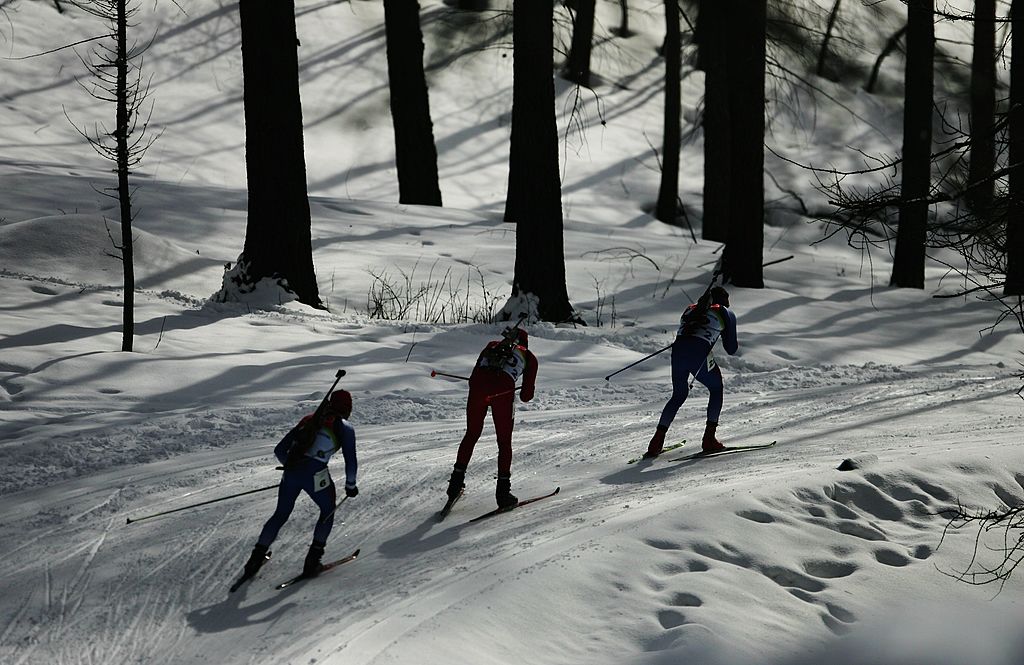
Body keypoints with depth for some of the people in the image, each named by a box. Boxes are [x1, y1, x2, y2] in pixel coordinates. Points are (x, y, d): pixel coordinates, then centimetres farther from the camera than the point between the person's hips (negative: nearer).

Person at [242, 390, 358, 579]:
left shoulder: (308, 420, 24)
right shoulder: (345, 427, 10)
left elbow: (279, 450, 24)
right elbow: (350, 460, 2)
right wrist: (350, 485, 17)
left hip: (290, 472, 4)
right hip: (315, 473, -4)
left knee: (281, 514, 24)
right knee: (328, 511, 22)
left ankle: (257, 557, 21)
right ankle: (313, 559, 13)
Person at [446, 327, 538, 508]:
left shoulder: (493, 345, 31)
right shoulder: (529, 357, 24)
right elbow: (527, 395, 18)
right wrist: (524, 394, 40)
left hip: (478, 385, 2)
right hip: (503, 390, -2)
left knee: (471, 435, 21)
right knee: (504, 442, 12)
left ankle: (456, 481, 18)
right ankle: (503, 490, 5)